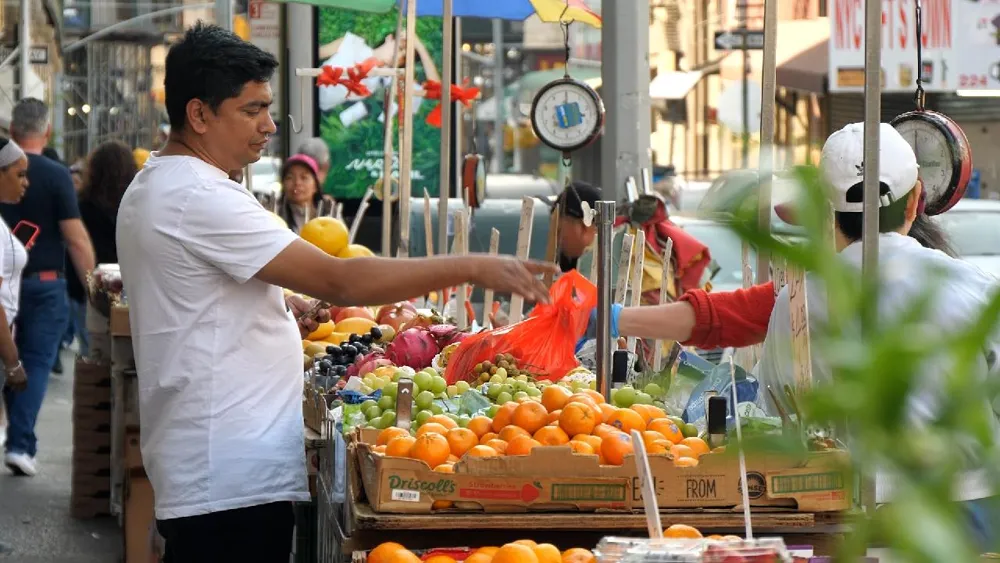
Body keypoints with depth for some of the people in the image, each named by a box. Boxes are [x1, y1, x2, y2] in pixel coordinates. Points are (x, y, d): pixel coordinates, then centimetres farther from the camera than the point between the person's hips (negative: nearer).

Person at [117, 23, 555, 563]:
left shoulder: (152, 188, 15)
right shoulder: (201, 199, -18)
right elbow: (340, 281, -23)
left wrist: (273, 307, 16)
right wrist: (473, 268, -20)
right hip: (231, 478, -11)